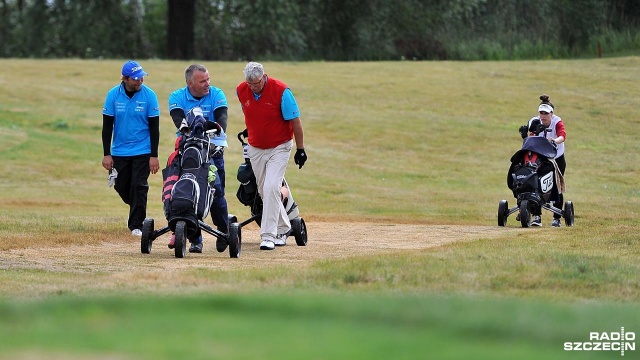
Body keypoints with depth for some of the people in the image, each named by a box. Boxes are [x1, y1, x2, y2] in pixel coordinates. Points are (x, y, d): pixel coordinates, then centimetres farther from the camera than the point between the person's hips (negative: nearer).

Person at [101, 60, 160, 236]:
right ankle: (136, 210, 37)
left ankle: (136, 224, 4)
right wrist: (106, 154, -5)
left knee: (139, 187, -5)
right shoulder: (113, 95, -6)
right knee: (121, 187, 9)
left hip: (142, 151, -2)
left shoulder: (149, 95, -9)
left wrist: (154, 156, -9)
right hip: (119, 151, 2)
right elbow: (107, 126, -1)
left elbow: (154, 127, -5)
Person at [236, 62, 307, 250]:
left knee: (271, 187, -18)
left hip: (279, 148, -5)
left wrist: (300, 149, -10)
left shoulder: (281, 91, -21)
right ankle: (283, 228, 27)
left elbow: (295, 121, -13)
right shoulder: (241, 91, -7)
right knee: (264, 191, 10)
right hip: (255, 148, 5)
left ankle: (268, 235, -18)